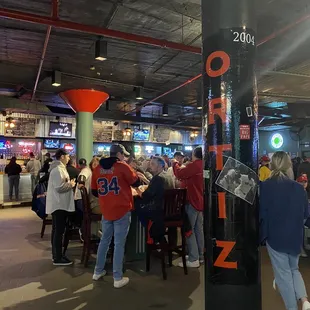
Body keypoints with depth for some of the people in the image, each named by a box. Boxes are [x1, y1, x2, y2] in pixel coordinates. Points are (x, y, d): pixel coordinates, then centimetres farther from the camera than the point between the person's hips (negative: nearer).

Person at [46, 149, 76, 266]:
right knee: (59, 231, -5)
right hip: (59, 204, -11)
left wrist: (69, 183, 9)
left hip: (59, 204, 11)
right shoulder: (58, 169, -19)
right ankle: (58, 258, 2)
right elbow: (60, 187, -25)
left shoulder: (60, 168, 16)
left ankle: (56, 255, 25)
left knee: (57, 230, 15)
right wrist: (71, 184, -11)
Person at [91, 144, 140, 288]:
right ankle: (118, 278, 8)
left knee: (104, 240, 19)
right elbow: (136, 183, -2)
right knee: (119, 244, 2)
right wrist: (131, 171, 13)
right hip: (122, 210, -5)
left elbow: (94, 192, 11)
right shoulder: (122, 166, -10)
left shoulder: (97, 169, 4)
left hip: (105, 211, 5)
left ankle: (98, 271, 29)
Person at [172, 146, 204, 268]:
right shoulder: (203, 165, 11)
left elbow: (179, 174, -16)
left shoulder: (195, 165, -17)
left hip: (193, 201, -9)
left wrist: (175, 164, 1)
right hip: (200, 200, 9)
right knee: (199, 229, 15)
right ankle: (200, 256, 22)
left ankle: (193, 259, -1)